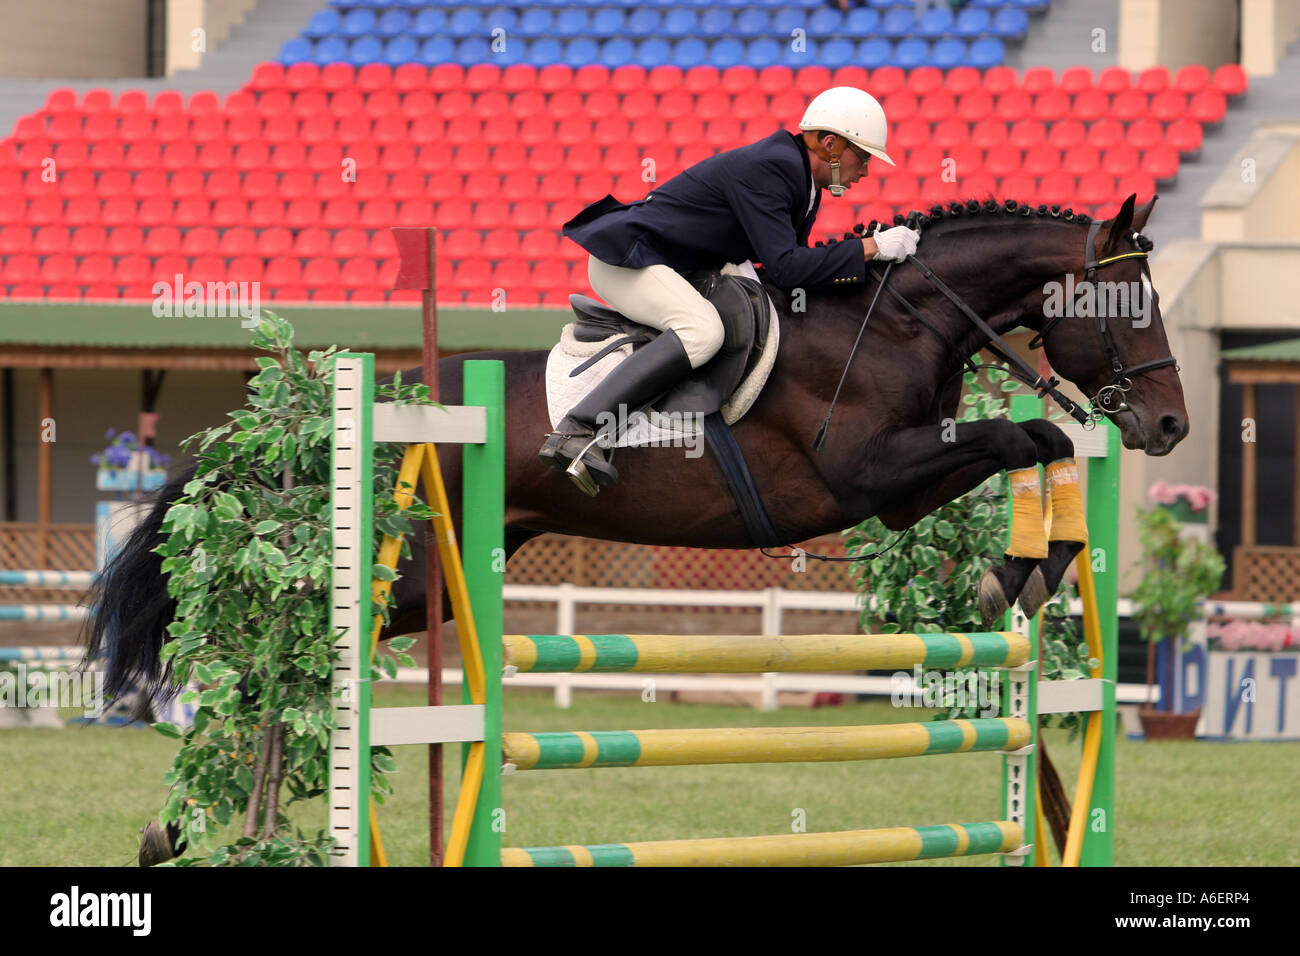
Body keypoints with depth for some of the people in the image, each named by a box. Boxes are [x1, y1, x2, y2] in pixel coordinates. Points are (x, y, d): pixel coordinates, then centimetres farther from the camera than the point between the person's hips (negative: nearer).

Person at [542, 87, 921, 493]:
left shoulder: (798, 177, 9)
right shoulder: (765, 169, -23)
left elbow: (792, 262, 15)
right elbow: (784, 267, -28)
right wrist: (870, 248, -24)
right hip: (623, 259, -11)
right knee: (703, 330, -34)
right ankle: (574, 430, -39)